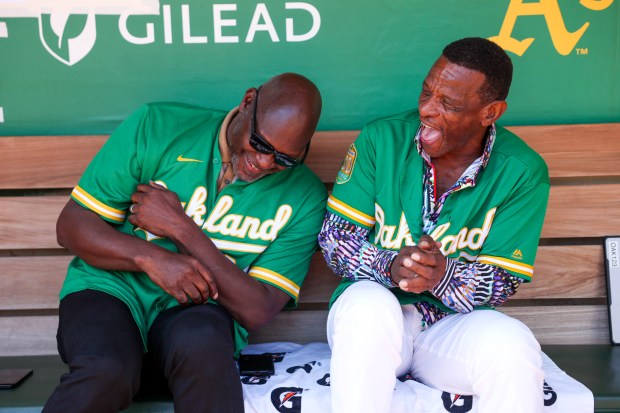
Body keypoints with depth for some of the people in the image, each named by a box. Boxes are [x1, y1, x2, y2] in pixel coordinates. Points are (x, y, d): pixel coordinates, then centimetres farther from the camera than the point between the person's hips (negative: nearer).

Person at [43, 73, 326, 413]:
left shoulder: (305, 197, -4)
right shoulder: (156, 127, -6)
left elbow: (257, 312, -10)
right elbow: (70, 225, -3)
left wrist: (181, 228, -17)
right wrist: (152, 257, -22)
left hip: (199, 309, 1)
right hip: (113, 286, 0)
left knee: (202, 343, -36)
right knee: (106, 370, -33)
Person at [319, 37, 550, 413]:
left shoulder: (523, 173, -5)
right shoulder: (381, 139, -5)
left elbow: (503, 281, -5)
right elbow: (335, 237, -4)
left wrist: (444, 276, -27)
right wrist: (390, 266, -24)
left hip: (456, 325, 0)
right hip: (373, 314, 0)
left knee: (511, 345, -32)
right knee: (370, 303, -35)